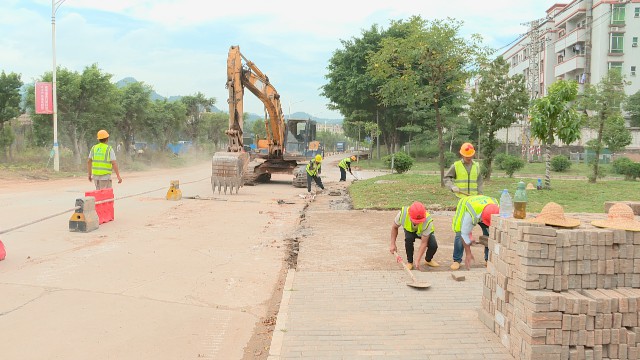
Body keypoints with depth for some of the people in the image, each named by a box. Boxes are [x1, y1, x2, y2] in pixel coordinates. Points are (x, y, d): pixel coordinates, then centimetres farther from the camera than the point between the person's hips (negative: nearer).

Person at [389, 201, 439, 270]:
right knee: (408, 238, -33)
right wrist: (393, 244, -20)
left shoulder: (428, 221, -41)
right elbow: (394, 227, -16)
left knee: (433, 245, -26)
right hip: (409, 230, 1)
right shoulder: (402, 213, -37)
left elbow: (423, 243, -34)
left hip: (425, 232, -1)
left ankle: (428, 260, 9)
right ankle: (410, 262, -9)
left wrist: (417, 260, -36)